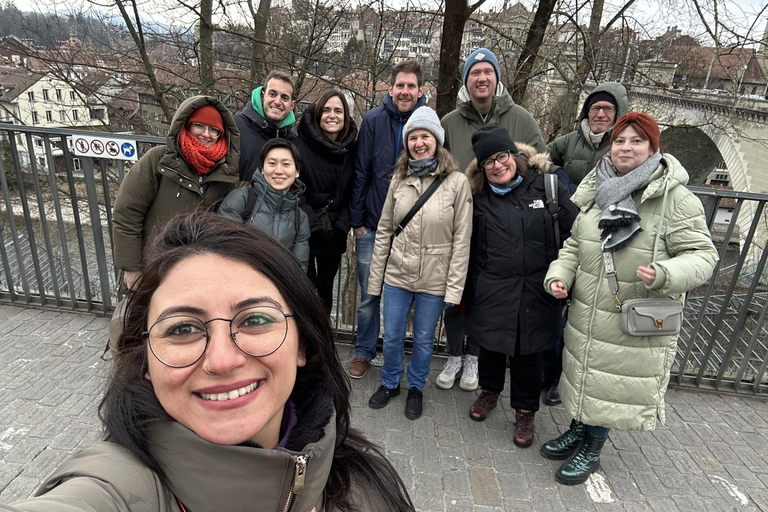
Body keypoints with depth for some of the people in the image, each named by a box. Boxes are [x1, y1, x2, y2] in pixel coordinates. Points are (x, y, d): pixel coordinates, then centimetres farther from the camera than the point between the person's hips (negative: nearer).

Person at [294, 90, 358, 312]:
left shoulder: (352, 148, 3)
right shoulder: (301, 145, -9)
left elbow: (351, 191, 5)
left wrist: (342, 225, -6)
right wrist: (314, 224, -14)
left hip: (335, 234, 4)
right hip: (304, 233, -3)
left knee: (326, 289, 14)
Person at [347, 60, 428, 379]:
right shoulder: (374, 120, -3)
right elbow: (360, 173, -2)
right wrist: (357, 221, -3)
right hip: (373, 227, 0)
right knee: (369, 296, 10)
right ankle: (364, 352, 30)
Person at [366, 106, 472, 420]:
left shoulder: (457, 182, -10)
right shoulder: (399, 180, 2)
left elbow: (461, 239, -9)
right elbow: (383, 231, 5)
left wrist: (454, 286, -11)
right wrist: (374, 278, 4)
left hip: (434, 280, -2)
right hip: (397, 275, 3)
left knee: (423, 340, 14)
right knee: (392, 337, 14)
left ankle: (415, 388, 39)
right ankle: (390, 383, 40)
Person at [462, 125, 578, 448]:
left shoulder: (547, 186, -3)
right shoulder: (479, 197, 0)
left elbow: (575, 233, -1)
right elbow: (467, 247, 6)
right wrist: (466, 291, 7)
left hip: (536, 291, -1)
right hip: (492, 291, 1)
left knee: (528, 352, 11)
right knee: (491, 345, 16)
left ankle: (525, 412, 32)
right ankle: (490, 391, 45)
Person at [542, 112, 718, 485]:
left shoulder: (676, 198, -12)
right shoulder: (593, 191, 3)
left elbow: (702, 255, -11)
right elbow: (573, 244, 10)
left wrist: (664, 274, -29)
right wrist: (559, 275, -5)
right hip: (586, 312, 5)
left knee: (612, 382, 9)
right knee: (583, 371, 21)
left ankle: (591, 450, 32)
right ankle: (578, 430, 45)